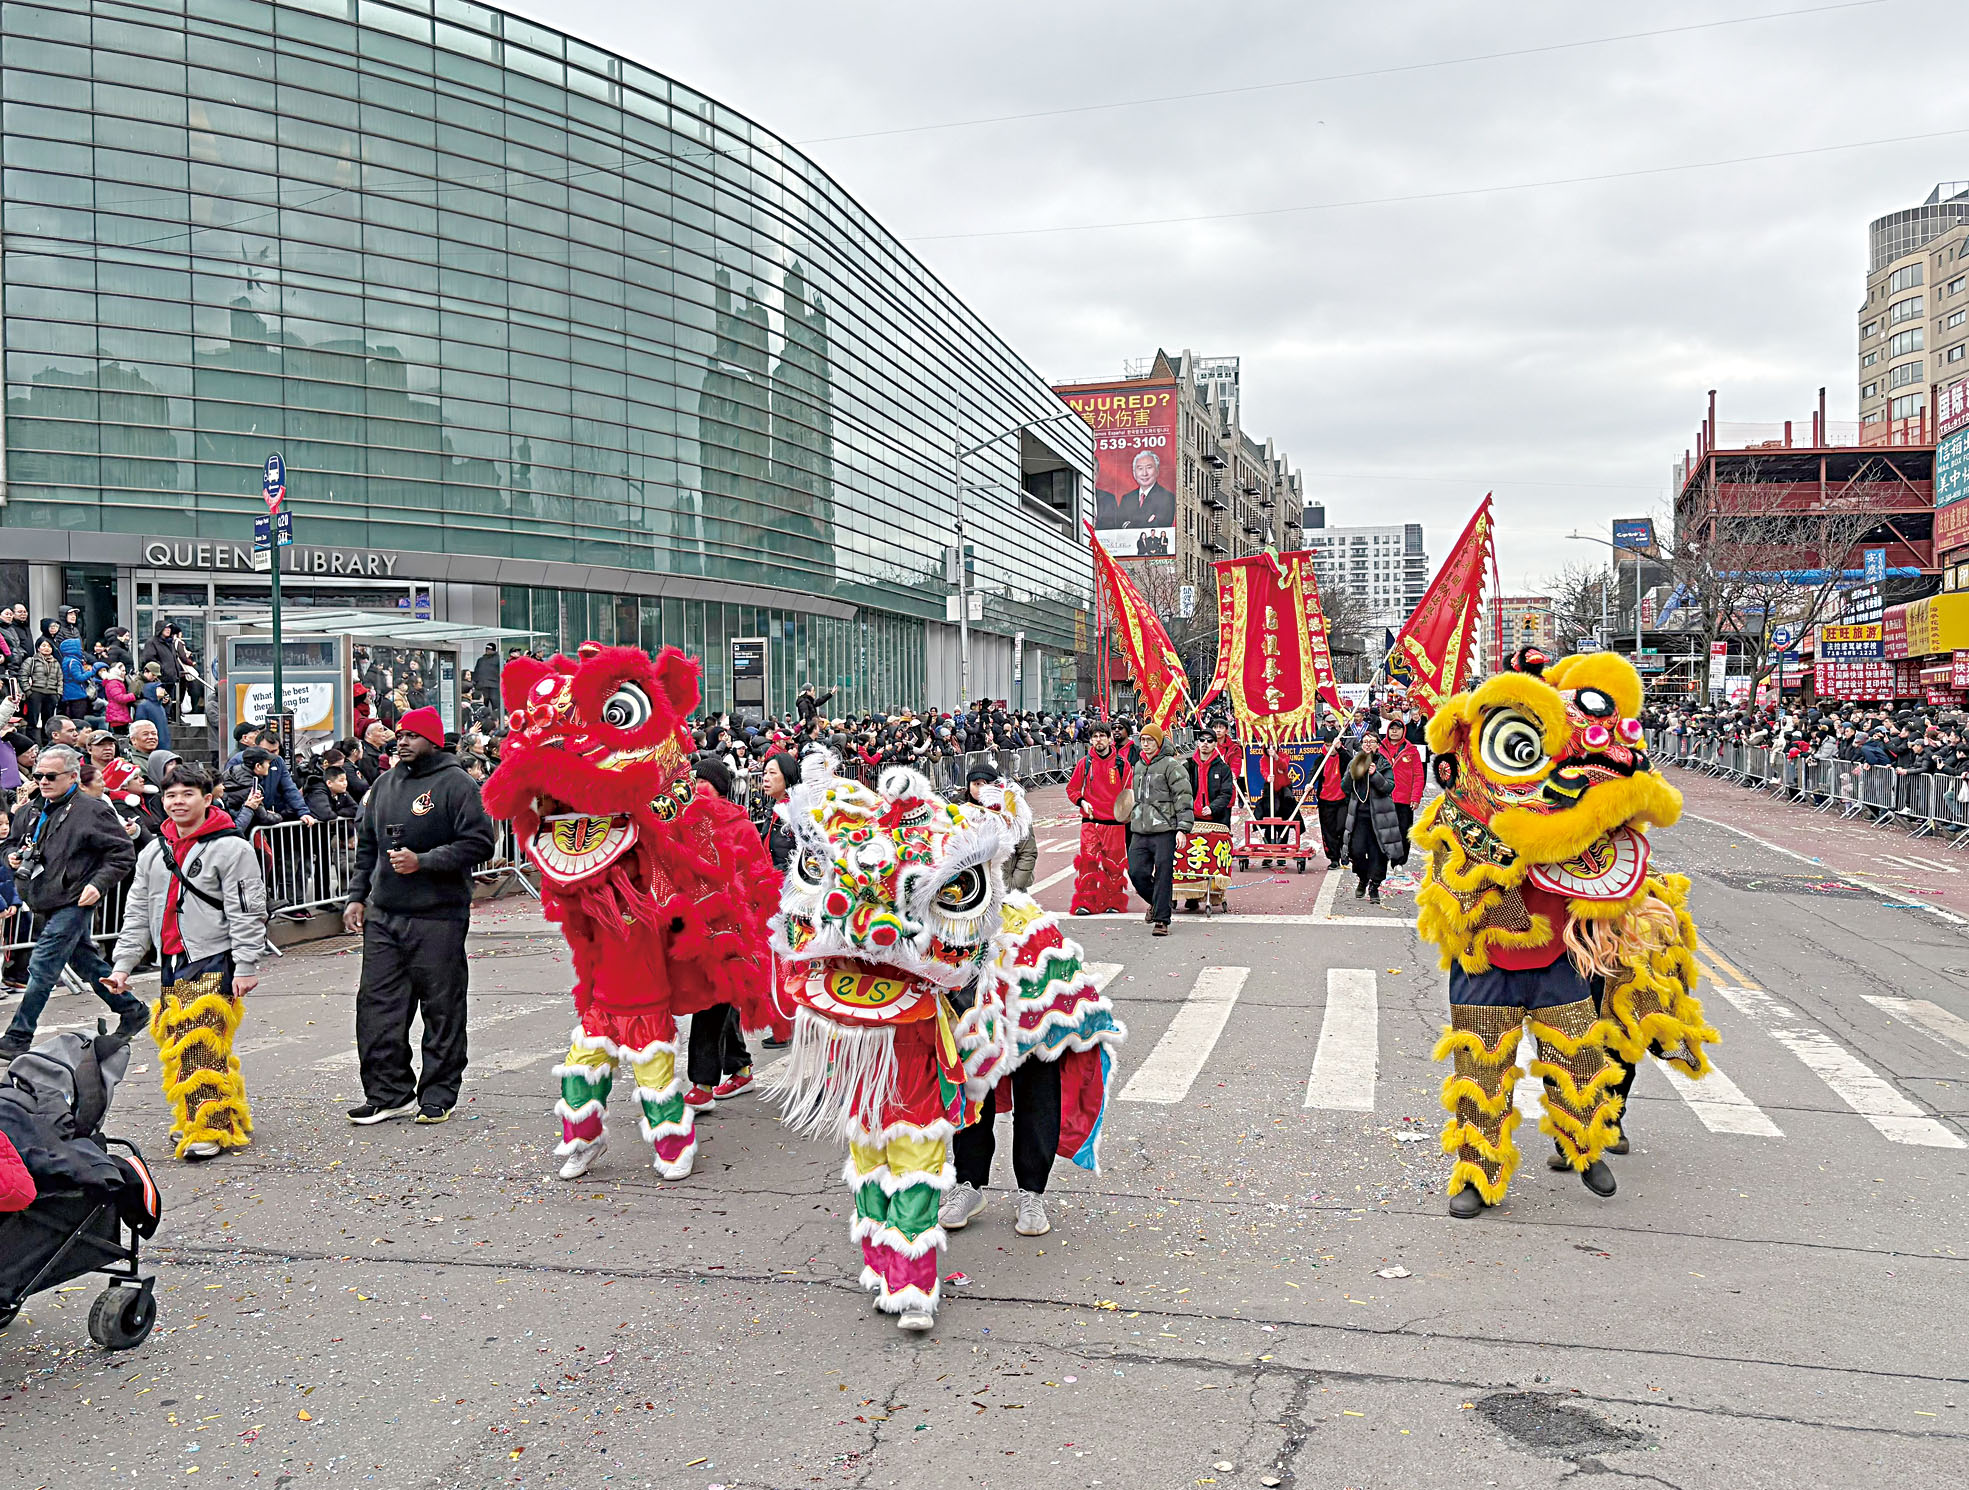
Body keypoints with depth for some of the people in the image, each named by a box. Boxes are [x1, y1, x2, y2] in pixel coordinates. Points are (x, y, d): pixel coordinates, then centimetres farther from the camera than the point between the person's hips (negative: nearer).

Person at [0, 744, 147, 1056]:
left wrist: (98, 884, -21)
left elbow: (123, 855, -11)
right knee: (87, 962, 15)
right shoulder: (33, 813, 12)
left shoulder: (92, 811, -11)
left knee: (42, 969, -8)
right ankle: (131, 1012, 27)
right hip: (46, 904, 9)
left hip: (72, 903, -9)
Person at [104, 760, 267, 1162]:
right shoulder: (154, 852, 13)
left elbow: (247, 914, -11)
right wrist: (123, 964, 10)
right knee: (177, 1044, 9)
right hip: (170, 964, 7)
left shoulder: (231, 848, -8)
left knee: (203, 1046, -11)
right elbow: (137, 912, 16)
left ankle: (212, 1128, -6)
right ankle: (191, 1116, 23)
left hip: (213, 961, -7)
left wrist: (246, 967, -15)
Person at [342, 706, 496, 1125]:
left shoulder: (455, 784, -6)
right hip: (383, 916, 6)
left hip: (438, 917, -6)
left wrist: (422, 862, -18)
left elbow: (479, 843, -13)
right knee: (377, 1005, 5)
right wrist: (358, 896, 13)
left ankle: (438, 1095, 13)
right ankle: (389, 1093, 15)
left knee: (442, 1009, 2)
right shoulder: (384, 783, 14)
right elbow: (366, 844, 22)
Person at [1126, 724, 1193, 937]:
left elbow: (1184, 798, -9)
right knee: (1136, 871, -1)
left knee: (1162, 875, -5)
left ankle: (1161, 920, 2)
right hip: (1139, 831, 6)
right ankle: (1156, 902, 26)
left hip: (1164, 830, -6)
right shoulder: (1138, 767, 19)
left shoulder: (1171, 765, -4)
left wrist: (1182, 829, -16)